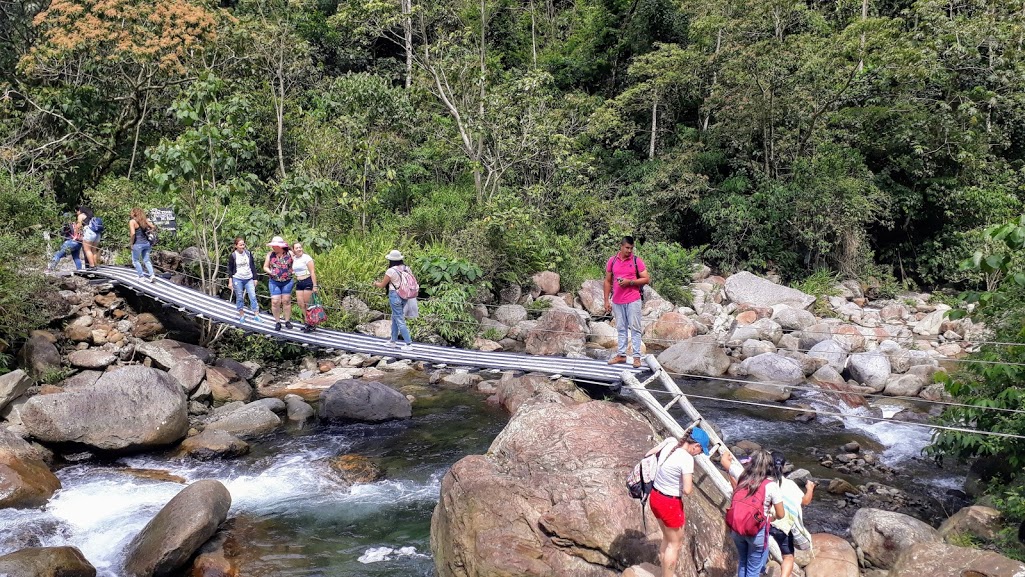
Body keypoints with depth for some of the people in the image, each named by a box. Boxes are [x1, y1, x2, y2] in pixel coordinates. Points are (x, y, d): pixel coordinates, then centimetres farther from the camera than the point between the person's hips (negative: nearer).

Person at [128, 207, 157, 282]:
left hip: (138, 244, -6)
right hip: (146, 243, 6)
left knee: (135, 260, 15)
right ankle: (152, 275, 1)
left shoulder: (132, 221, -12)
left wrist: (131, 243, -10)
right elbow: (153, 227, 8)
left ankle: (141, 276, 16)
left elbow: (133, 233, -21)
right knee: (146, 260, 16)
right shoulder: (144, 220, 7)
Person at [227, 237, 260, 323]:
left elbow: (253, 266, 10)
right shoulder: (232, 256, -3)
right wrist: (230, 281, -3)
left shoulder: (248, 254, 5)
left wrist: (255, 278, 8)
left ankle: (256, 315, -5)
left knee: (253, 296, -6)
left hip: (249, 279, 2)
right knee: (239, 298, 4)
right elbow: (230, 269, 1)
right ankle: (241, 315, 16)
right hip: (237, 279, -2)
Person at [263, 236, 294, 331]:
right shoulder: (270, 254, 2)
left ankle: (287, 321, 15)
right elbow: (265, 267, 9)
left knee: (286, 301, 5)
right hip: (274, 282, 1)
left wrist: (293, 273, -11)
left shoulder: (289, 253, -3)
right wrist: (270, 272, -11)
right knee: (275, 302, -4)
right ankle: (277, 322, 8)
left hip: (287, 281, -1)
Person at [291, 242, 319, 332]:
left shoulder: (306, 258, -10)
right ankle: (308, 323, 17)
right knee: (301, 305, 4)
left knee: (307, 305, -3)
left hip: (308, 282, -7)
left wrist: (314, 286, -17)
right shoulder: (294, 259, 10)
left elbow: (312, 272, -13)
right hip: (299, 283, 7)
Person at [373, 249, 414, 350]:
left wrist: (376, 283, 16)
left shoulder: (391, 271, -15)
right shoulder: (407, 268, 2)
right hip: (405, 296, 7)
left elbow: (382, 285, -6)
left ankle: (408, 344, -4)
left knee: (400, 320, -2)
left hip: (395, 296, -7)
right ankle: (393, 340, 31)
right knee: (394, 317, 22)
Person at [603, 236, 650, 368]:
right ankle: (621, 355, 17)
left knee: (635, 329, -2)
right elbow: (608, 281, 11)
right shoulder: (612, 261, 6)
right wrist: (606, 300, 7)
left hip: (633, 300, -3)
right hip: (617, 301, 3)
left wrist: (630, 282, -15)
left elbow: (646, 279, -3)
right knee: (621, 329, 10)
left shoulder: (637, 261, -2)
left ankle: (637, 356, -1)